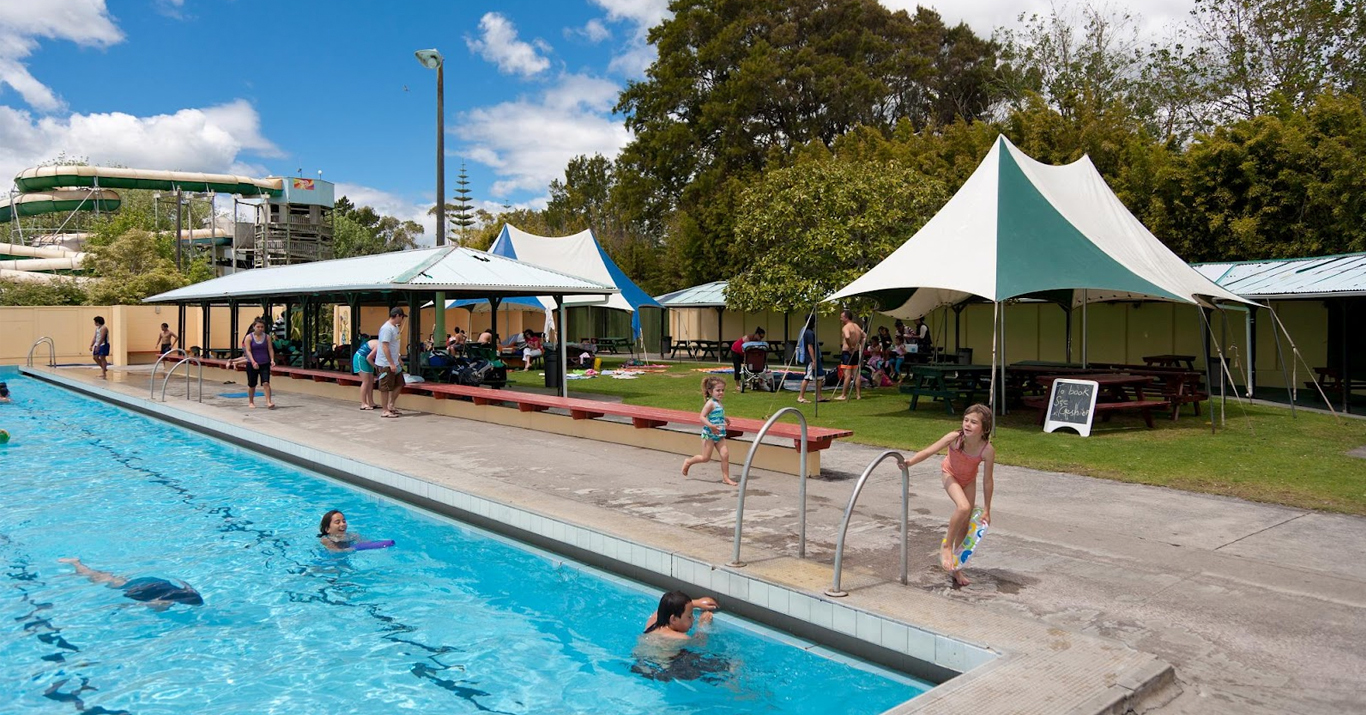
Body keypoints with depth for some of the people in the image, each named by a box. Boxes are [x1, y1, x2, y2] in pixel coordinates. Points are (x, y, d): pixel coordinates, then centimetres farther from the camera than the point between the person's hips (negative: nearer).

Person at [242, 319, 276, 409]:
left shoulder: (267, 337, 4)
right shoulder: (249, 337, -4)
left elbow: (270, 349, 2)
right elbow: (248, 351, -12)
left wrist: (272, 360, -14)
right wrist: (253, 362, -24)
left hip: (265, 364, 1)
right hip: (252, 364, -1)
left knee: (266, 383, -12)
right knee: (252, 385, 10)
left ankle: (269, 402, -18)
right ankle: (251, 402, 27)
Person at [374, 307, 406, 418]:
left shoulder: (395, 327, 12)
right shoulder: (387, 328, -19)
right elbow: (385, 347, -23)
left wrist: (398, 359, 23)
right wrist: (391, 364, -24)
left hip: (394, 363, 10)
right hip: (386, 364, -10)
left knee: (399, 384, 14)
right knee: (386, 388, -1)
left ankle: (390, 406, 23)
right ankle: (385, 411, 7)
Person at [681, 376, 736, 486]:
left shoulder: (718, 403, 11)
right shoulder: (710, 403, -15)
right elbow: (702, 417, -23)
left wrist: (724, 420, 24)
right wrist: (711, 426, -33)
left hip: (719, 434, 7)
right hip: (709, 434, -7)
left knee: (725, 454, -4)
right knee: (706, 457, -1)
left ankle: (726, 477, 3)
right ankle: (688, 462, 24)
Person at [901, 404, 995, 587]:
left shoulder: (988, 450, -30)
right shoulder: (955, 438, -34)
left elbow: (987, 481, -21)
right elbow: (929, 451, -29)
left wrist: (986, 509, -14)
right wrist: (910, 462, -43)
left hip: (969, 480, 2)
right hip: (950, 475, -2)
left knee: (965, 523, 6)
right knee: (963, 507, -29)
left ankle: (955, 566, 24)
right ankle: (946, 546, -8)